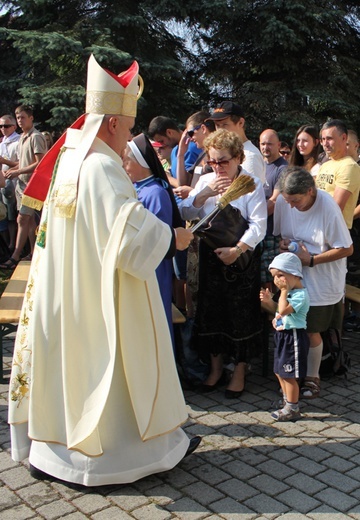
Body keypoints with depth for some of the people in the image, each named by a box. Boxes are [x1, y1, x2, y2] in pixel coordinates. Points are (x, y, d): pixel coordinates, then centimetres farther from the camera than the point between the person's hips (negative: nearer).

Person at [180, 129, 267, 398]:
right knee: (210, 308, 11)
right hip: (210, 255, 5)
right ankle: (216, 366, 29)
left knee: (241, 313, 4)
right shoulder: (206, 181, 7)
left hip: (242, 258, -4)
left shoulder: (252, 184, -8)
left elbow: (259, 225, -13)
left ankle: (240, 371, 21)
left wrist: (237, 250, -21)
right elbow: (186, 213, -1)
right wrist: (206, 193, -13)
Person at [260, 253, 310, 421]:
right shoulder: (288, 291, 11)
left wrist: (284, 291, -21)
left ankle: (292, 409, 9)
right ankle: (287, 401, 36)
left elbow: (283, 310, -30)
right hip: (282, 336, 10)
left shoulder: (300, 294, -20)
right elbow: (279, 309, 21)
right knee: (280, 372, 19)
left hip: (293, 337, -10)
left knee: (289, 375, -2)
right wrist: (269, 301, 3)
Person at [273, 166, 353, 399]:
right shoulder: (283, 201, -10)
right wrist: (282, 242, -13)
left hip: (321, 281, -4)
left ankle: (312, 377, 26)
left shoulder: (328, 207, -23)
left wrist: (310, 260, -19)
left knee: (311, 331, 4)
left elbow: (346, 249, -16)